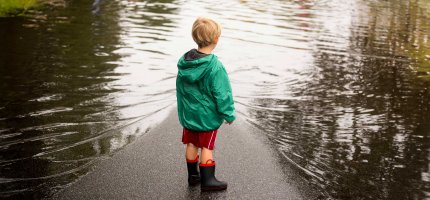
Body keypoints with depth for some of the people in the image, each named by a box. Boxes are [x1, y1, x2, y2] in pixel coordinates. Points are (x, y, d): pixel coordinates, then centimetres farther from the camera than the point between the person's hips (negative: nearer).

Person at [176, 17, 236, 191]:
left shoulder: (184, 62, -4)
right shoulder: (215, 67, -25)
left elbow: (180, 88, 8)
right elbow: (222, 94, -19)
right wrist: (229, 114, -5)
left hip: (188, 113, 6)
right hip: (208, 116, -6)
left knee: (191, 144, 17)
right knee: (206, 147, 5)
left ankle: (193, 175, 29)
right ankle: (207, 180, 13)